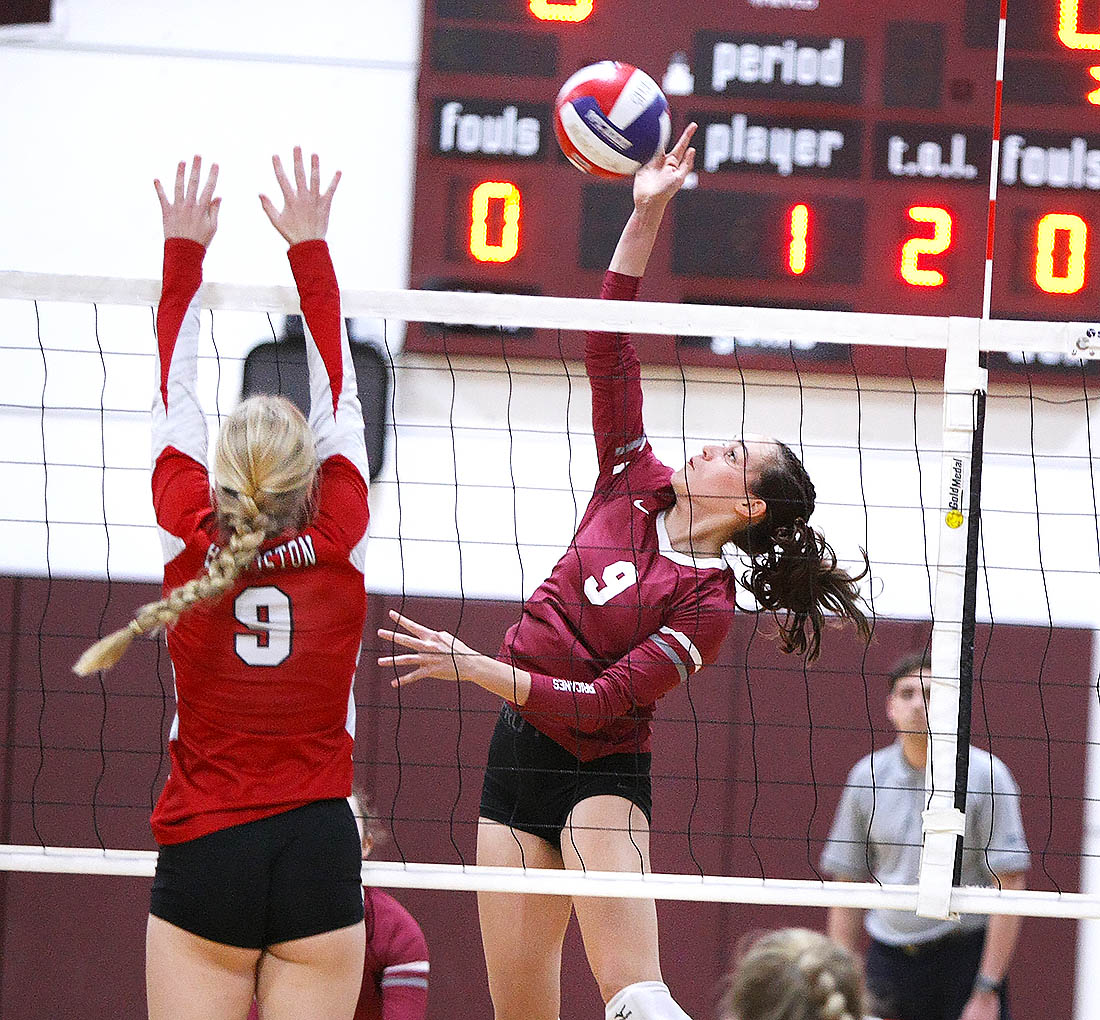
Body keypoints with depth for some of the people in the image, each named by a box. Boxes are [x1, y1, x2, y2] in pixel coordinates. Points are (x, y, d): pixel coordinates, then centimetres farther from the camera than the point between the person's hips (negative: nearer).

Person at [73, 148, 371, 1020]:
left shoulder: (193, 538, -2)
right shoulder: (340, 540, -1)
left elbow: (175, 399, 10)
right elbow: (338, 398, 10)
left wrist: (184, 251, 18)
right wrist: (309, 247, 17)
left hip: (203, 851, 0)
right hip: (319, 849, 1)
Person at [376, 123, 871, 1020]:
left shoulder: (706, 605, -11)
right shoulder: (638, 487, 6)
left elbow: (601, 701, -18)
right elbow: (609, 349, 5)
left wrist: (475, 668, -21)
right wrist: (646, 215, -2)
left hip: (600, 772, -6)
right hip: (518, 755, 6)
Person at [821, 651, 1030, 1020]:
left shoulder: (986, 776, -5)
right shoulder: (868, 776, 6)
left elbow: (1008, 888, -8)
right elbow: (847, 883, 12)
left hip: (965, 958, -3)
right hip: (888, 958, 3)